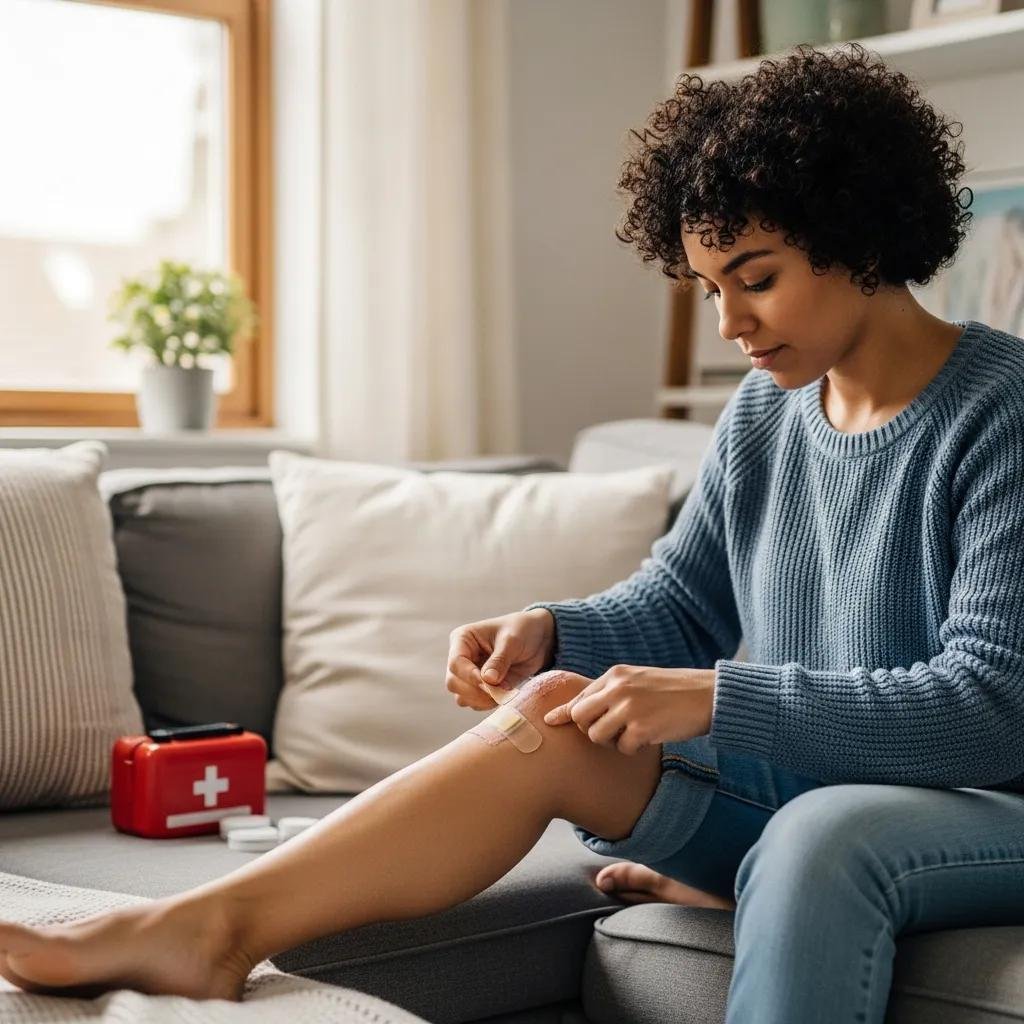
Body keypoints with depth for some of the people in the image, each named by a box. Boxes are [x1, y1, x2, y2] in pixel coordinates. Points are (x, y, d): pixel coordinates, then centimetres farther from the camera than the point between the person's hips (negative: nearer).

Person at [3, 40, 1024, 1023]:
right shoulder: (764, 410, 6)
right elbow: (677, 605, 10)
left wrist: (720, 699, -27)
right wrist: (553, 632, -12)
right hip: (787, 785, 5)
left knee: (821, 834, -40)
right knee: (553, 716, -18)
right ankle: (206, 926, -24)